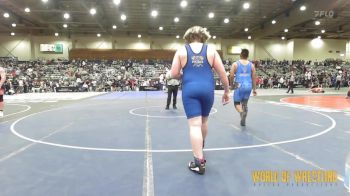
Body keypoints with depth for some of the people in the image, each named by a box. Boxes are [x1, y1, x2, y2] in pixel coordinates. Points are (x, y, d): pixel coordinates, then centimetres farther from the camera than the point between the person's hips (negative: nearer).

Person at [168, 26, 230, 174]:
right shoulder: (211, 50, 8)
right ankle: (200, 148, 45)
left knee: (194, 125, -2)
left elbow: (174, 74, 1)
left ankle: (199, 162, -3)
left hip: (190, 90, -2)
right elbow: (222, 73, 5)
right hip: (207, 89, 2)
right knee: (204, 121, 21)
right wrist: (227, 91, 14)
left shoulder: (181, 50, 6)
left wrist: (169, 75, 25)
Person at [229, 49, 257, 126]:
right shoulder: (251, 65, 7)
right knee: (245, 103, 18)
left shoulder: (235, 64, -1)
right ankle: (243, 121, 21)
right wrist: (254, 89, 14)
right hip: (248, 86, 3)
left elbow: (231, 76, -6)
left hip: (239, 86, -3)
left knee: (237, 103, 9)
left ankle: (242, 113, -21)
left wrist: (232, 85, 11)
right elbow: (254, 77, 8)